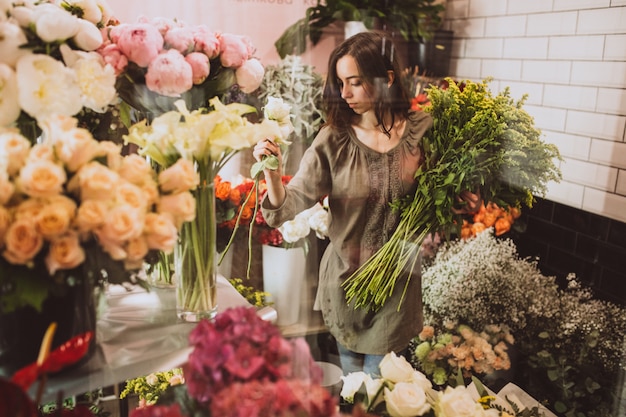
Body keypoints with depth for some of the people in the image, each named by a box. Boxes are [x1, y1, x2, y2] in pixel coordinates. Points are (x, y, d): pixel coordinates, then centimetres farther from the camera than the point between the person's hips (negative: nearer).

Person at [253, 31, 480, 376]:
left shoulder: (422, 131, -9)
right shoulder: (333, 140, -12)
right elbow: (290, 205, -17)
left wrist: (461, 199, -15)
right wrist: (272, 172, -35)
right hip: (345, 278, 1)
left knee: (379, 380, 13)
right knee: (351, 376, 21)